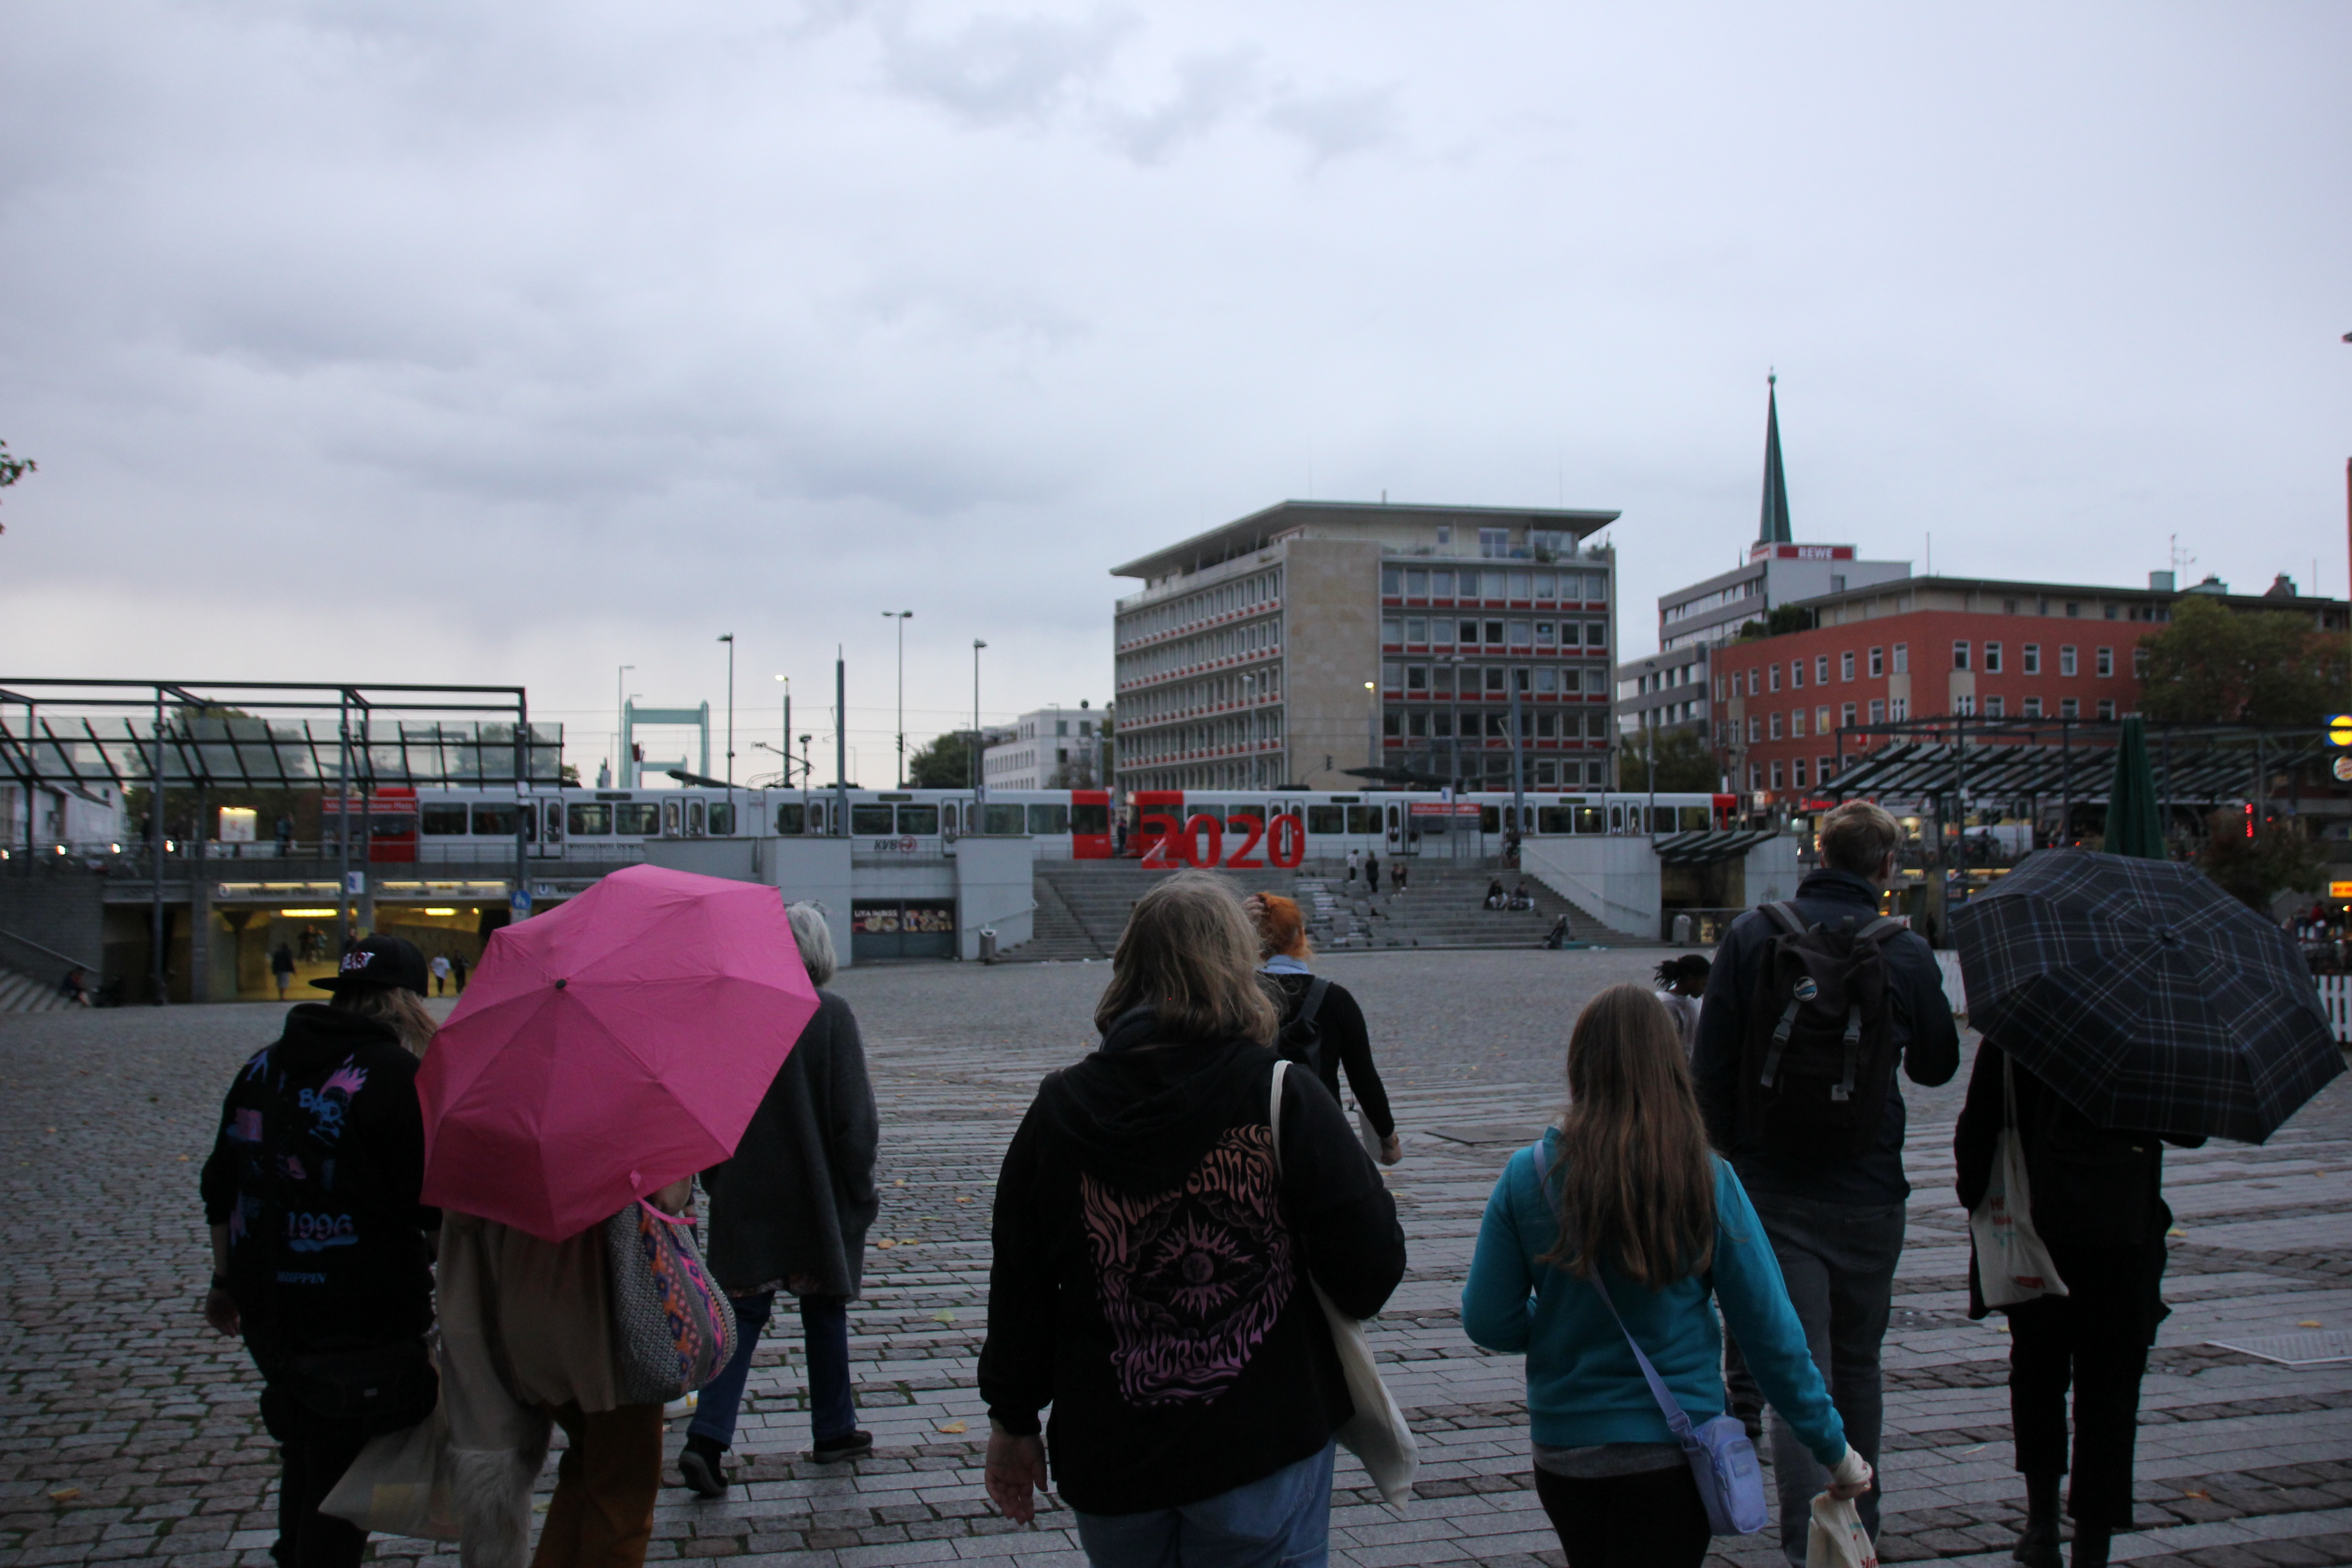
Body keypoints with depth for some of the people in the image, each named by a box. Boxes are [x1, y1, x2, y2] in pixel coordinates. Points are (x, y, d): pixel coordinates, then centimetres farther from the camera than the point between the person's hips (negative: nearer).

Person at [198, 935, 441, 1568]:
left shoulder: (263, 1067, 9)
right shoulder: (395, 1077, -15)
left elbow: (222, 1188, 17)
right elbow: (434, 1206, -15)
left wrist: (226, 1281, 28)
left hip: (266, 1310, 7)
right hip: (359, 1325, -7)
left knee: (305, 1460, 27)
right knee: (341, 1490, 4)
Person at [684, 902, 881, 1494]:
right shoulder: (831, 1016, -13)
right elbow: (855, 1115, -12)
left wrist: (718, 1183, 14)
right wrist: (860, 1191, 0)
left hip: (745, 1199, 3)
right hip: (817, 1195, -2)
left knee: (744, 1312, 8)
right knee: (824, 1308, 14)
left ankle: (707, 1437, -5)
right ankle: (833, 1432, 25)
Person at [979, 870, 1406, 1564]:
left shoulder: (1059, 1110, -3)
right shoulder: (1290, 1101, -12)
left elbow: (1018, 1286, 3)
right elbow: (1371, 1271, -12)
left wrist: (1014, 1423, 15)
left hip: (1107, 1459, 3)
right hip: (1263, 1454, -3)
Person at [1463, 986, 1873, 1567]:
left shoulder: (1530, 1177, -10)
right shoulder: (1707, 1180, -11)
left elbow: (1488, 1322, -5)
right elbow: (1771, 1330, -7)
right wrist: (1834, 1448, 4)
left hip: (1563, 1450, 2)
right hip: (1671, 1454, -1)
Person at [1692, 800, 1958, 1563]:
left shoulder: (1751, 935, -4)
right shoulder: (1906, 953, -4)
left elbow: (1710, 1062, -4)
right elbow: (1937, 1066, 9)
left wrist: (1730, 1145, 8)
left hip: (1772, 1187, -1)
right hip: (1867, 1188, 1)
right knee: (1857, 1363, 17)